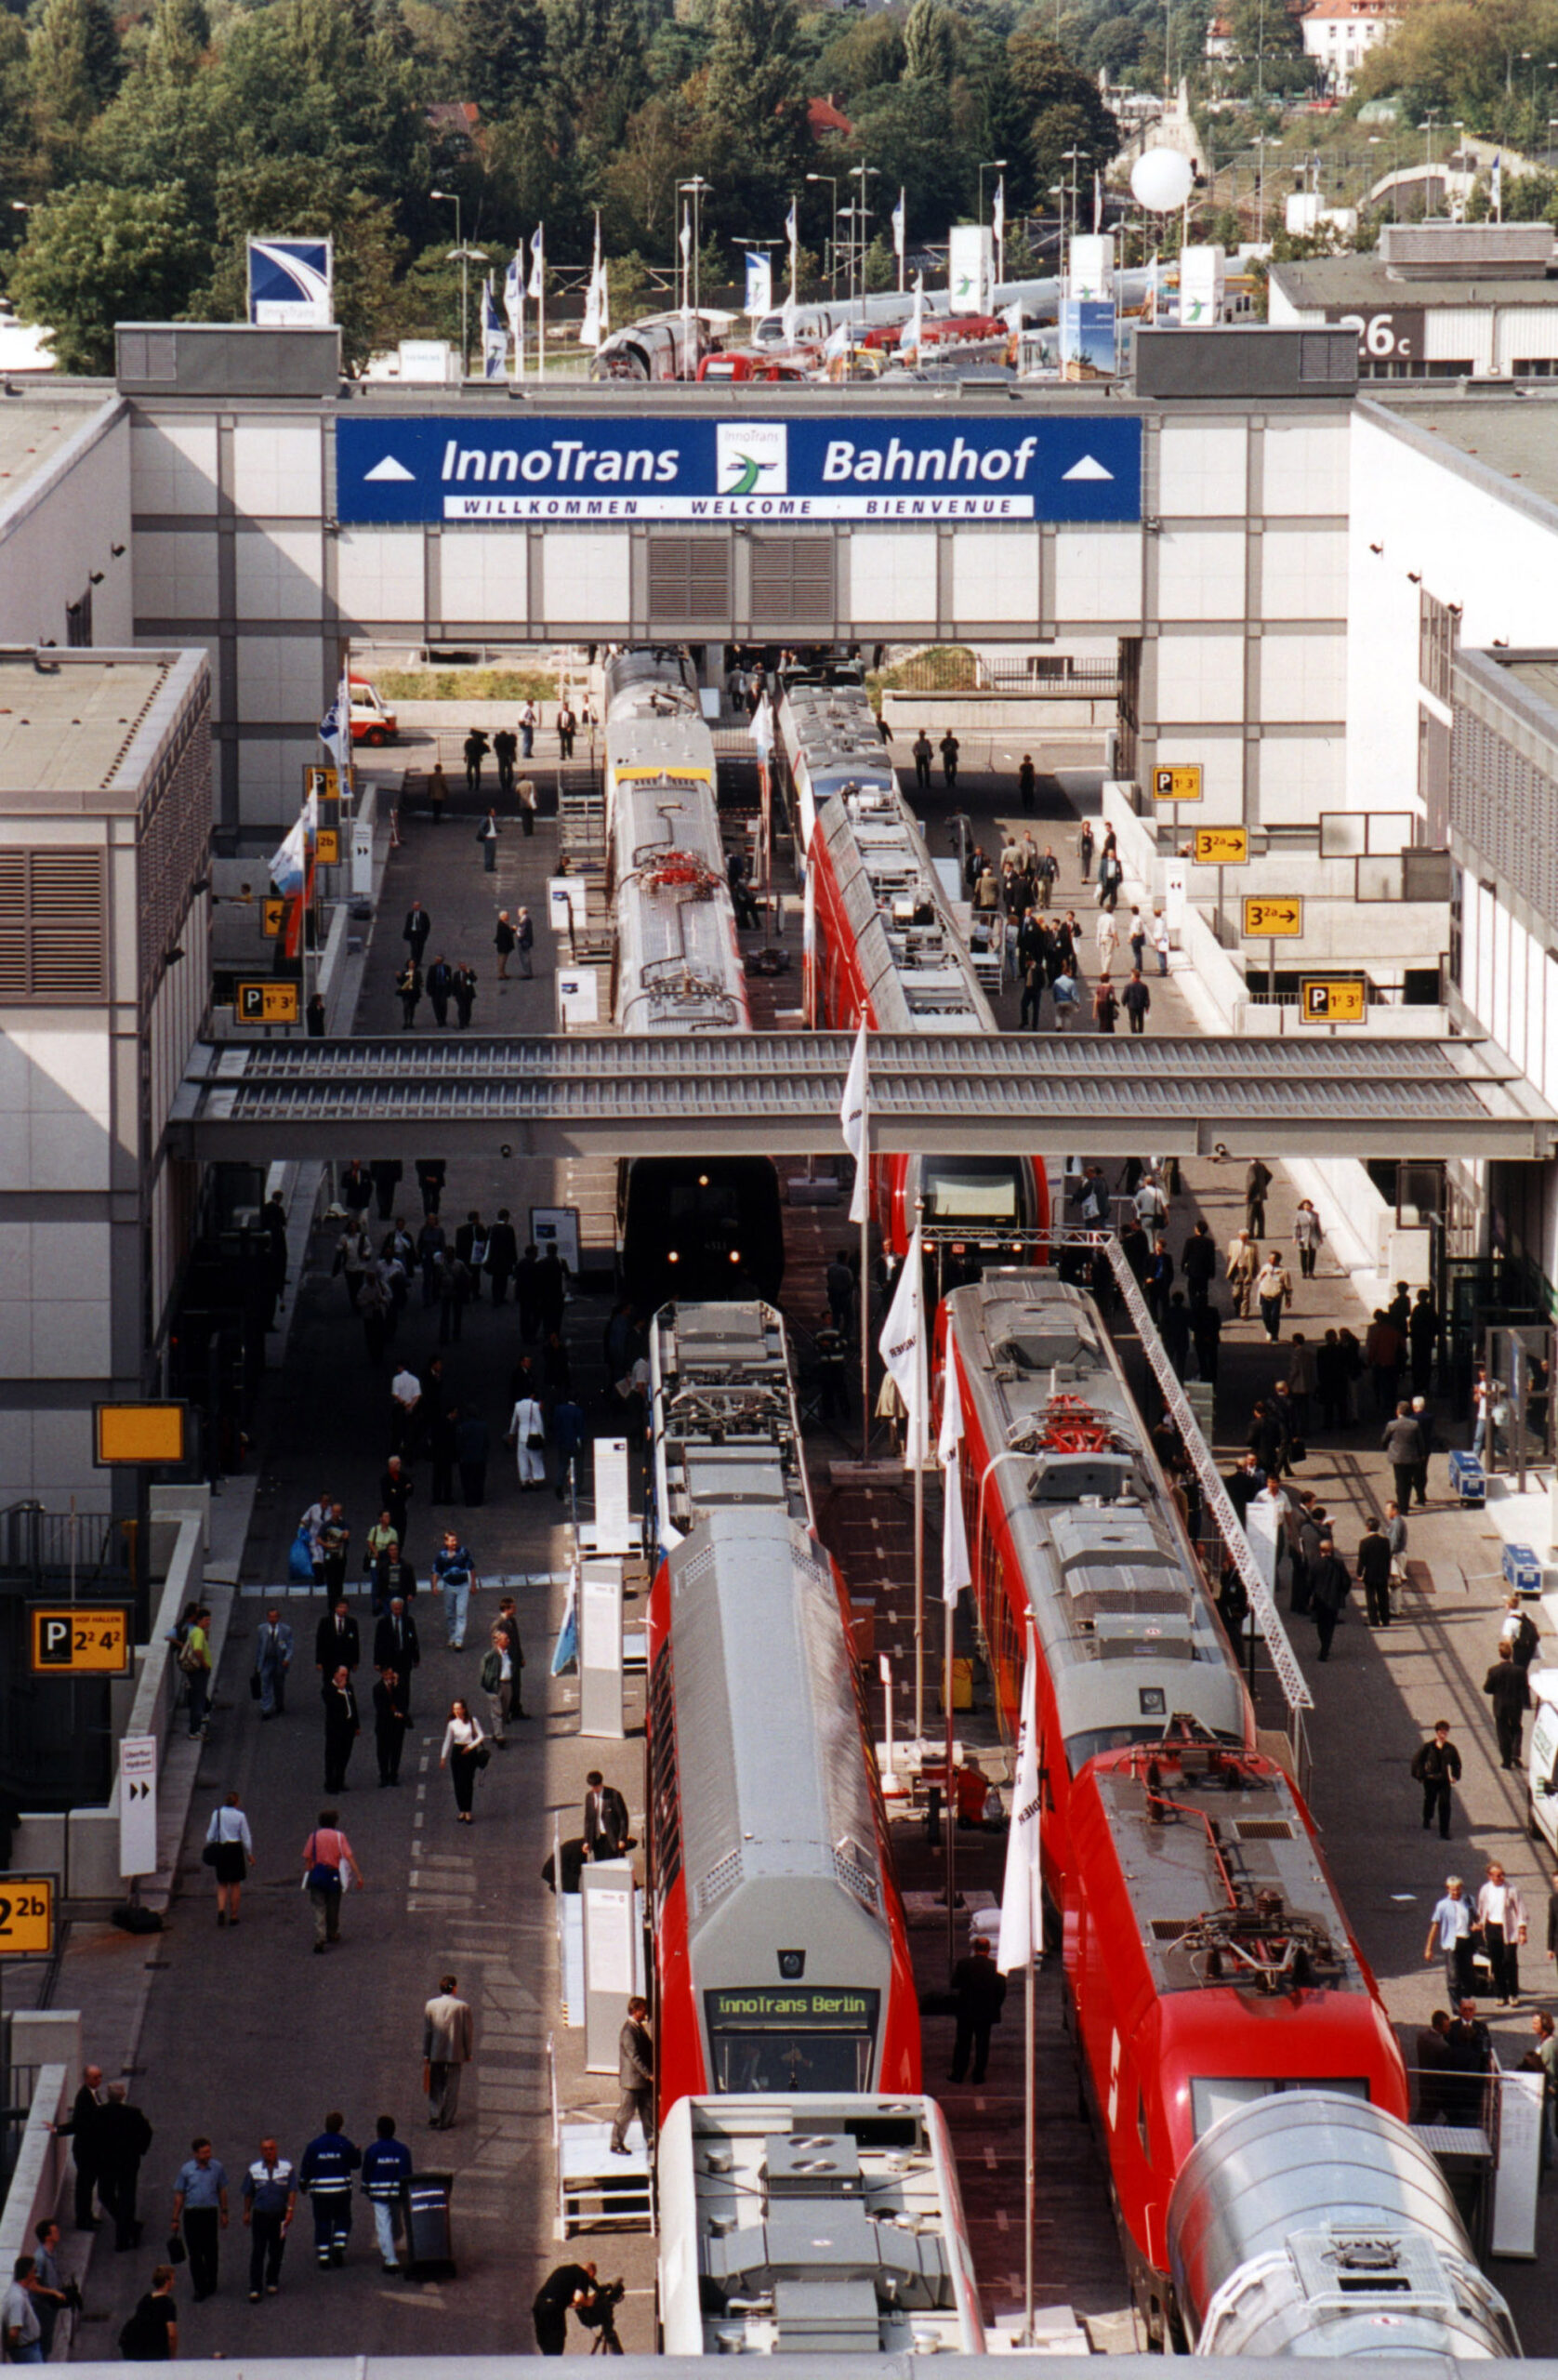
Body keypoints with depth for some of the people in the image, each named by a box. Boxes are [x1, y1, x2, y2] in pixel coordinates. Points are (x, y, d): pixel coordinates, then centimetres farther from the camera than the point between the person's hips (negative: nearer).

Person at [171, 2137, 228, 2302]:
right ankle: (199, 2289, 9)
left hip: (210, 2213, 1)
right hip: (191, 2213, -1)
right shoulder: (186, 2170, -4)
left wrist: (224, 2213, 11)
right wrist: (175, 2219, 4)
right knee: (195, 2253, 1)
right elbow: (179, 2195, 3)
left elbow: (222, 2191, 10)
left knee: (211, 2251, 8)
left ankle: (211, 2286, 25)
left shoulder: (217, 2167, -1)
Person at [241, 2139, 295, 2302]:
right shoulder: (254, 2169, -2)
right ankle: (254, 2289, -4)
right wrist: (246, 2213, 9)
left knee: (276, 2252, 10)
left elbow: (292, 2191, -3)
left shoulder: (287, 2167, -5)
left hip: (280, 2215, 0)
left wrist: (290, 2210, -12)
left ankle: (272, 2282, 27)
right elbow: (248, 2193, 7)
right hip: (260, 2215, 0)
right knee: (257, 2253, -5)